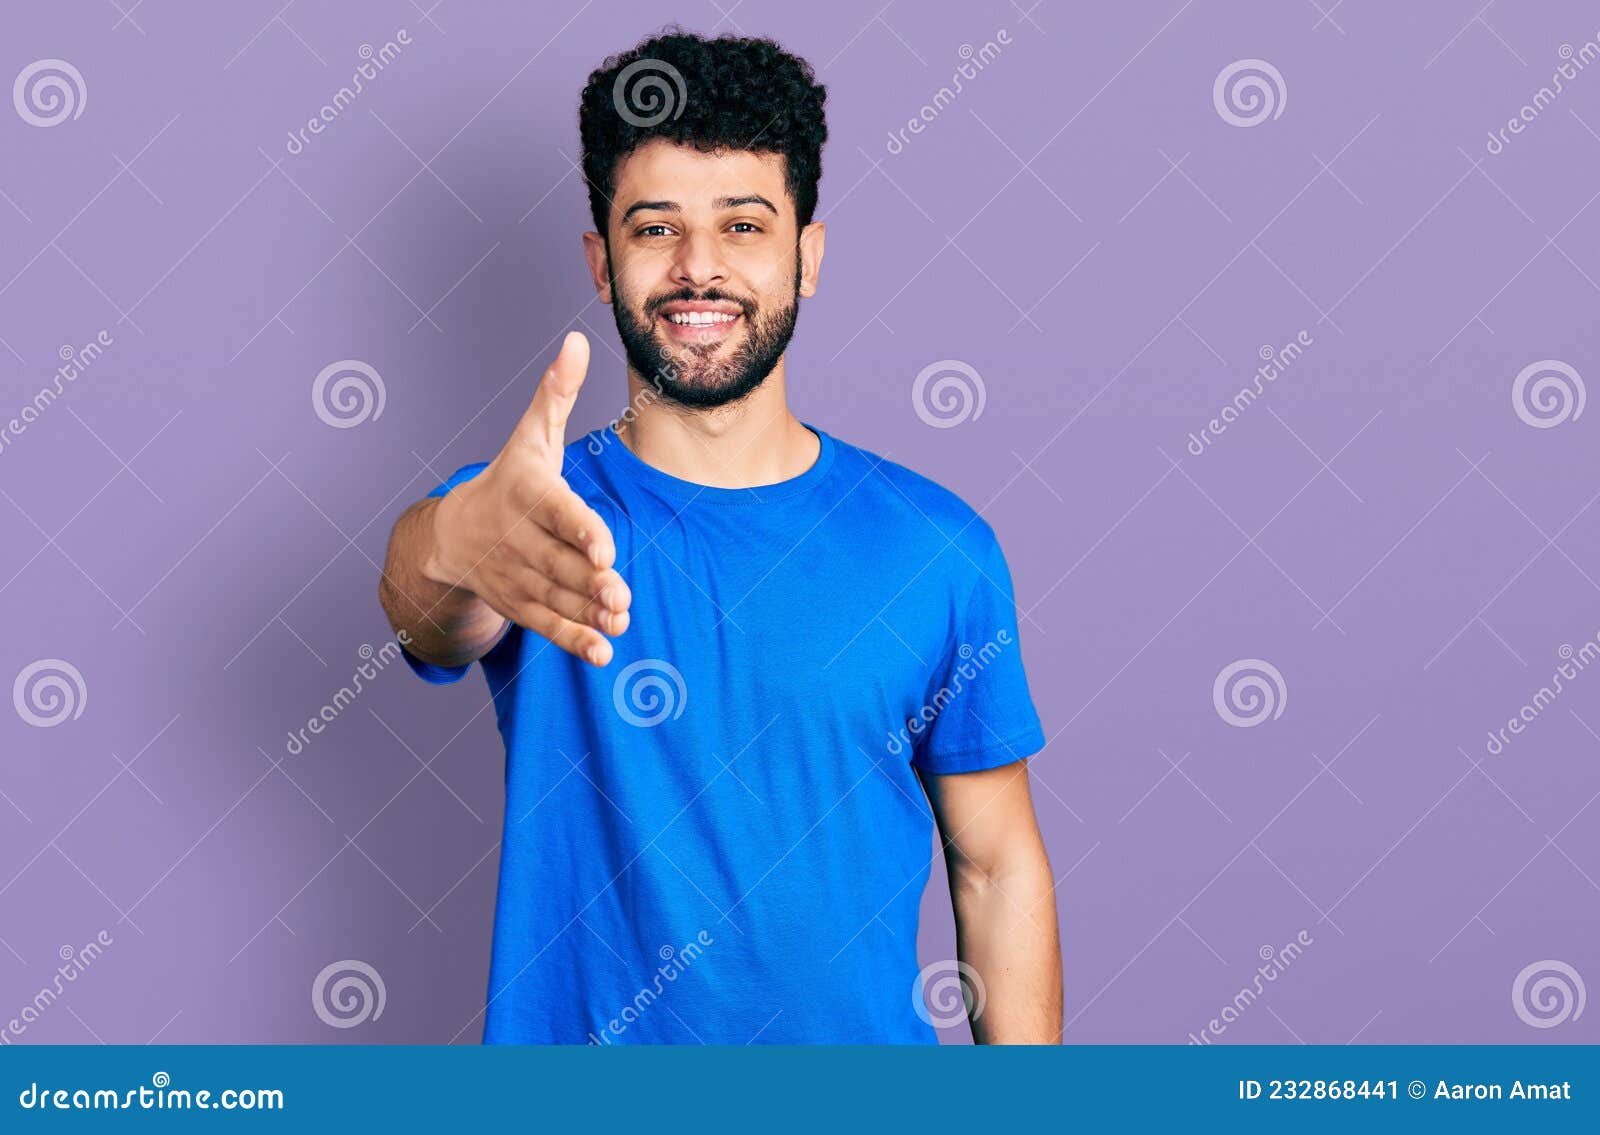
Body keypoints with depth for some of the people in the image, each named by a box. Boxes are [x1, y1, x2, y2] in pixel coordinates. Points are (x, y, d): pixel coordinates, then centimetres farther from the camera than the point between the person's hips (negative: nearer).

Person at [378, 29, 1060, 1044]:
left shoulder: (938, 548, -7)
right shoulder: (529, 515, -10)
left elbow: (999, 867, -2)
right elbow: (432, 613, -33)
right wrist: (452, 546, -56)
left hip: (864, 1036, 1)